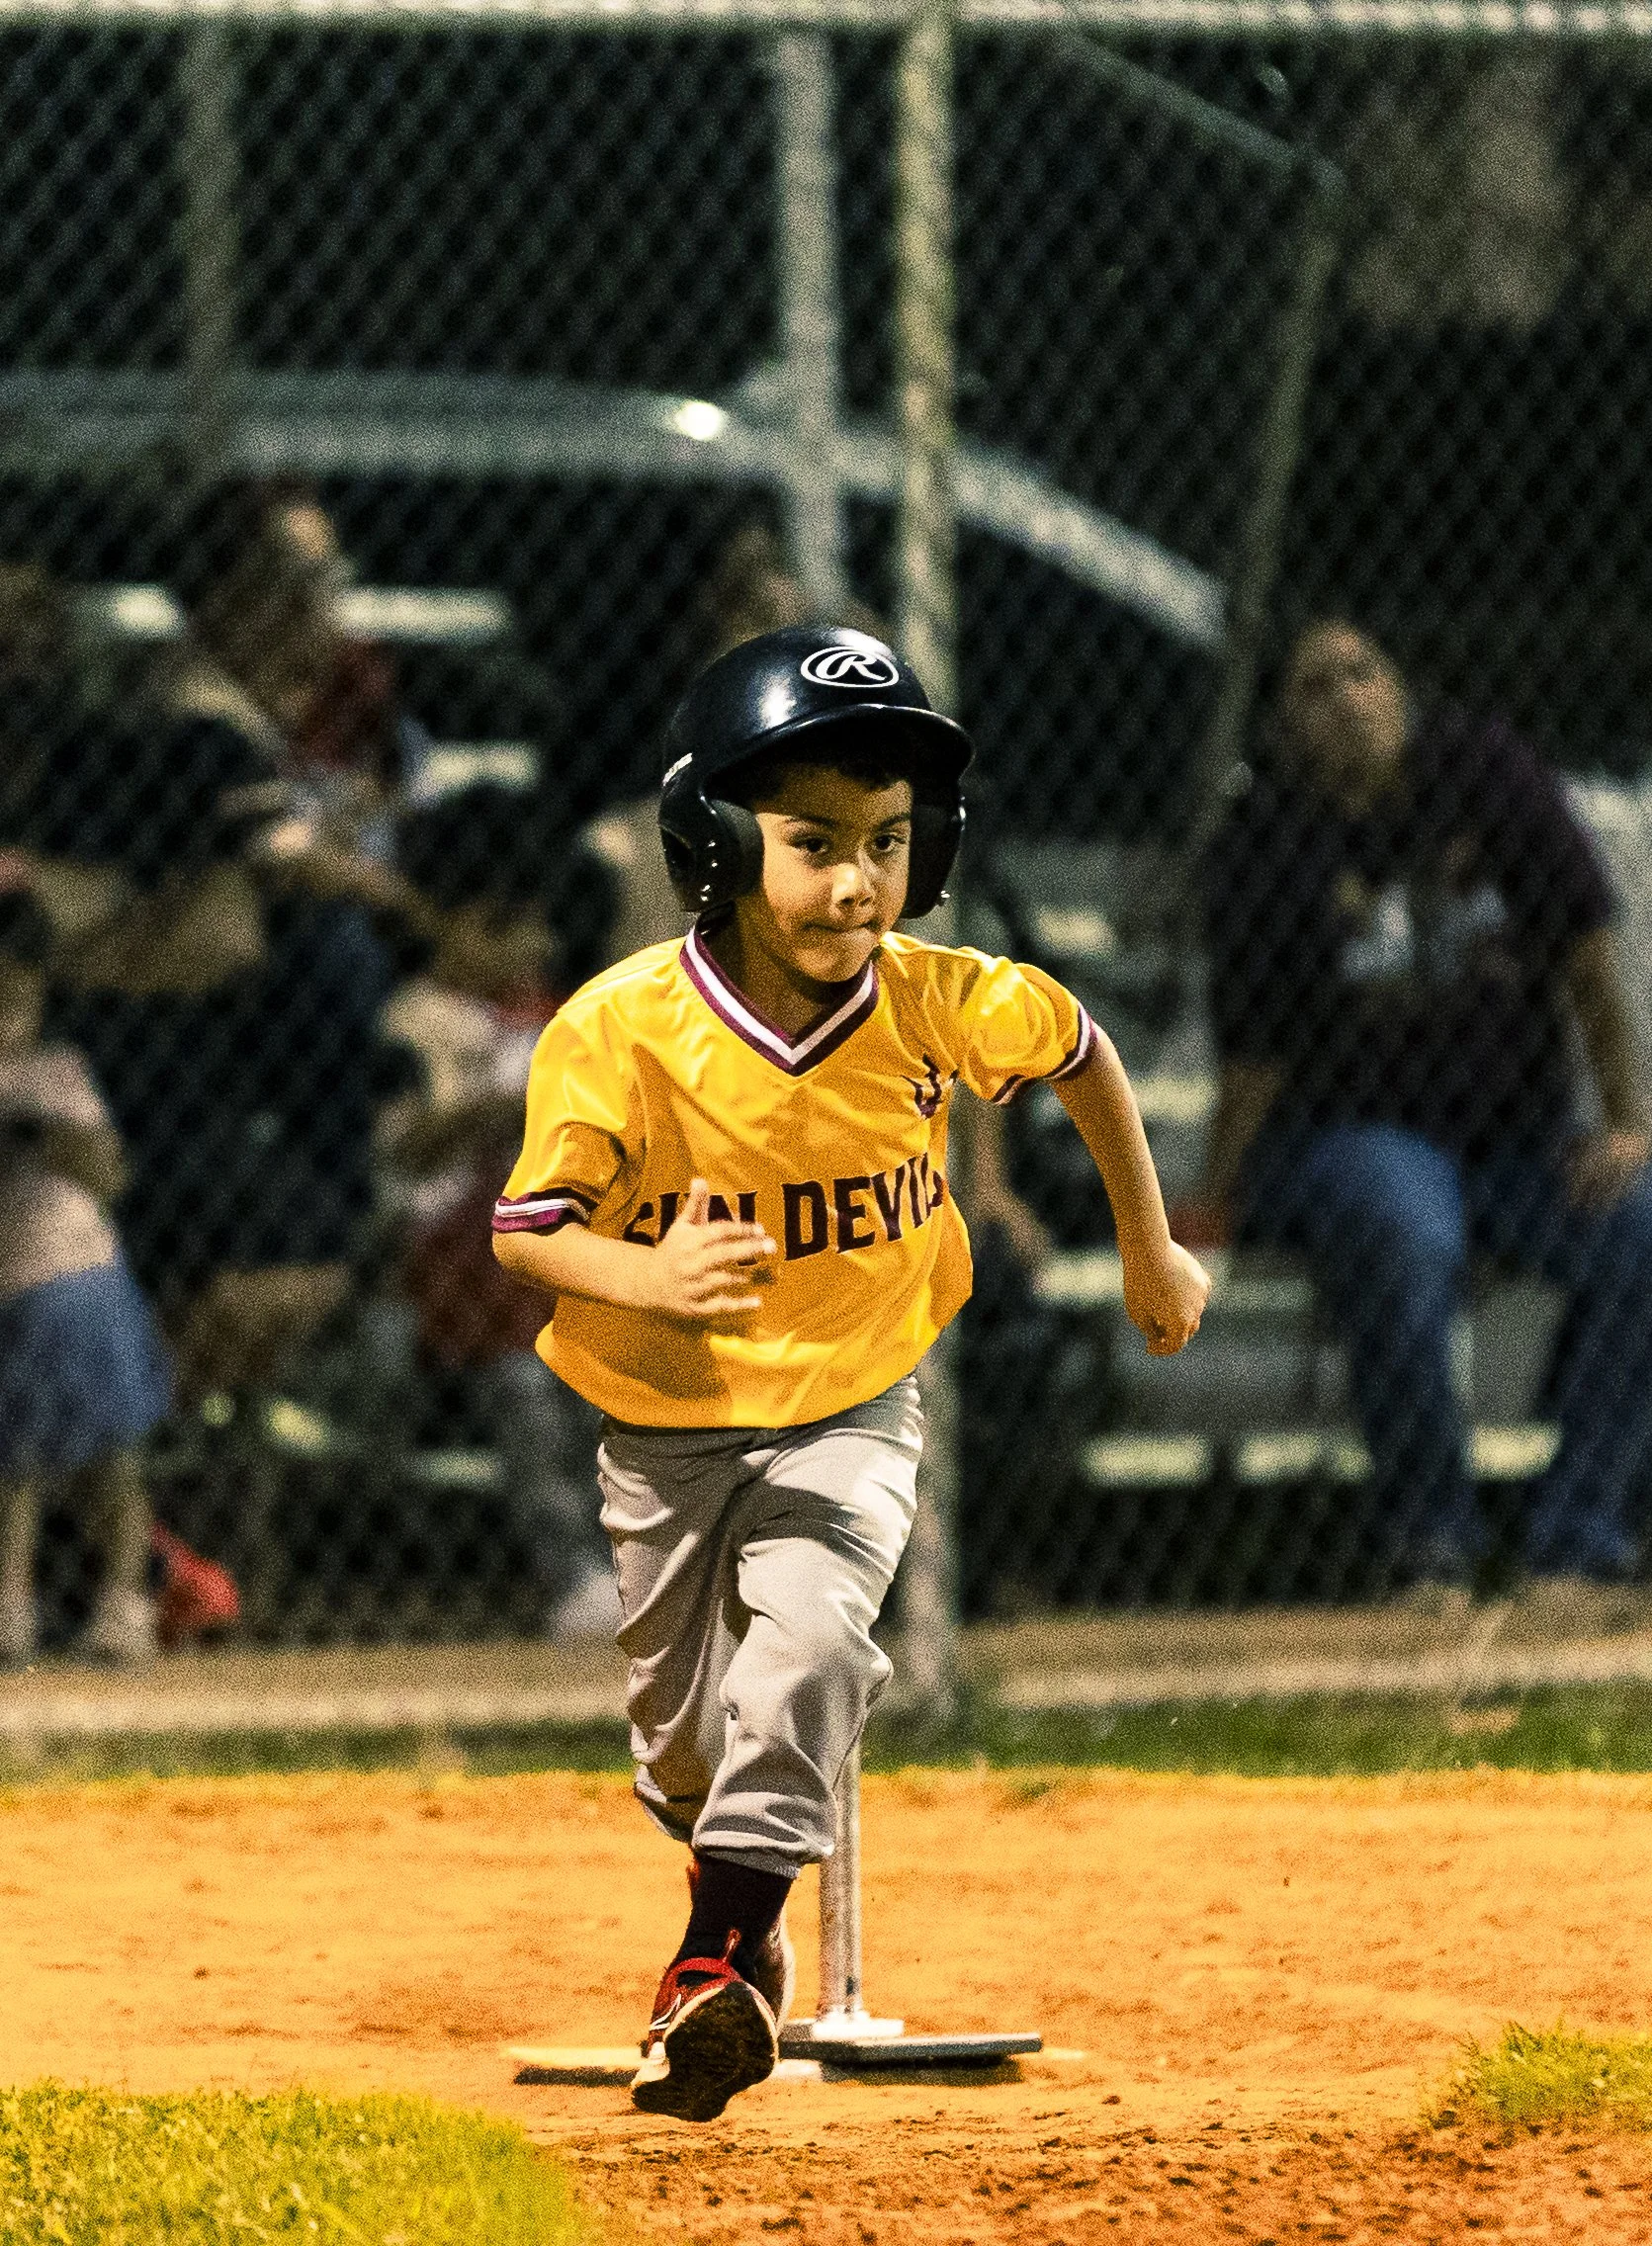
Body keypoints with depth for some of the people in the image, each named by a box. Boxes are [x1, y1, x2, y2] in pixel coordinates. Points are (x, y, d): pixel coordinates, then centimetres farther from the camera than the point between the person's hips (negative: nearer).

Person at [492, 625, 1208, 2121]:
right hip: (666, 1421, 0)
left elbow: (1081, 1051, 4)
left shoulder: (941, 1005, -17)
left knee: (804, 1632, -25)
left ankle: (723, 1961, -20)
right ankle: (740, 1901, 44)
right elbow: (526, 1229, -16)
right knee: (679, 1711, 12)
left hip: (849, 1410, 0)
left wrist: (1151, 1250, 14)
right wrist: (649, 1279, -37)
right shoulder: (622, 1032, -23)